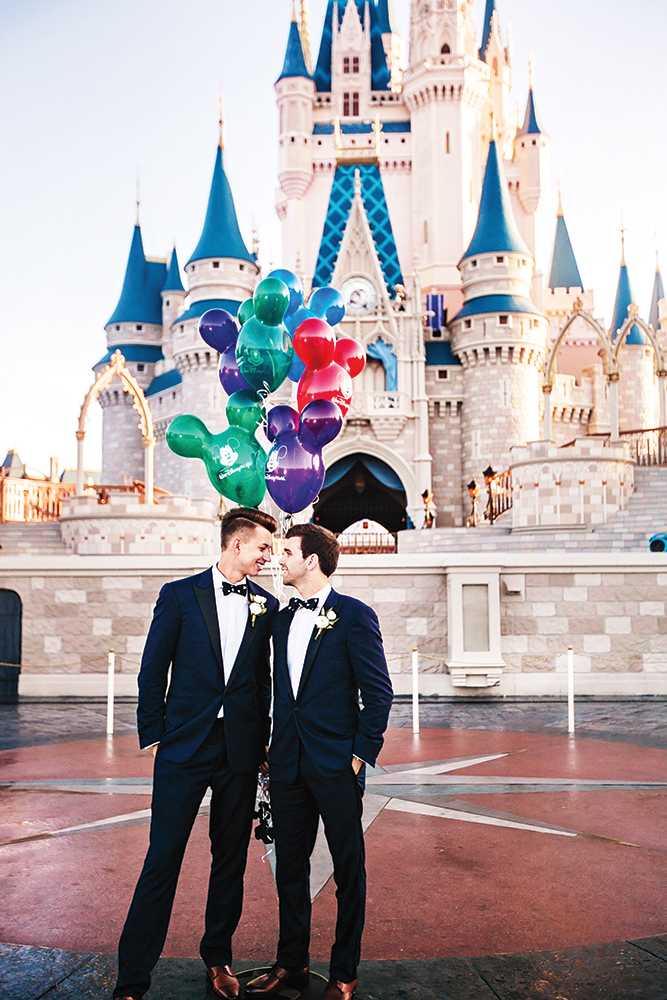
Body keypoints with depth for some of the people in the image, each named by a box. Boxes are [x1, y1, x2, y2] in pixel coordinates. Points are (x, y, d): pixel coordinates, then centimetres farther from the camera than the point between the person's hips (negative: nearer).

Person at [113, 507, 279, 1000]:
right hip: (185, 746, -3)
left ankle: (218, 960, 29)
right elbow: (153, 670, 1)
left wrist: (261, 740, 9)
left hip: (240, 750, 3)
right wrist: (153, 734, -2)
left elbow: (263, 678, 13)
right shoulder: (180, 595, -1)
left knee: (231, 858, 12)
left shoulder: (267, 605, 8)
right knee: (163, 858, -1)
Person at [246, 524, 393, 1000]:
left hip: (336, 763, -6)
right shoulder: (283, 618, 12)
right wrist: (275, 746, 11)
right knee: (290, 865, 15)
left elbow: (379, 692, -8)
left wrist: (361, 753, -10)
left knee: (348, 870, 7)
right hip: (289, 762, 6)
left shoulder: (355, 615, -8)